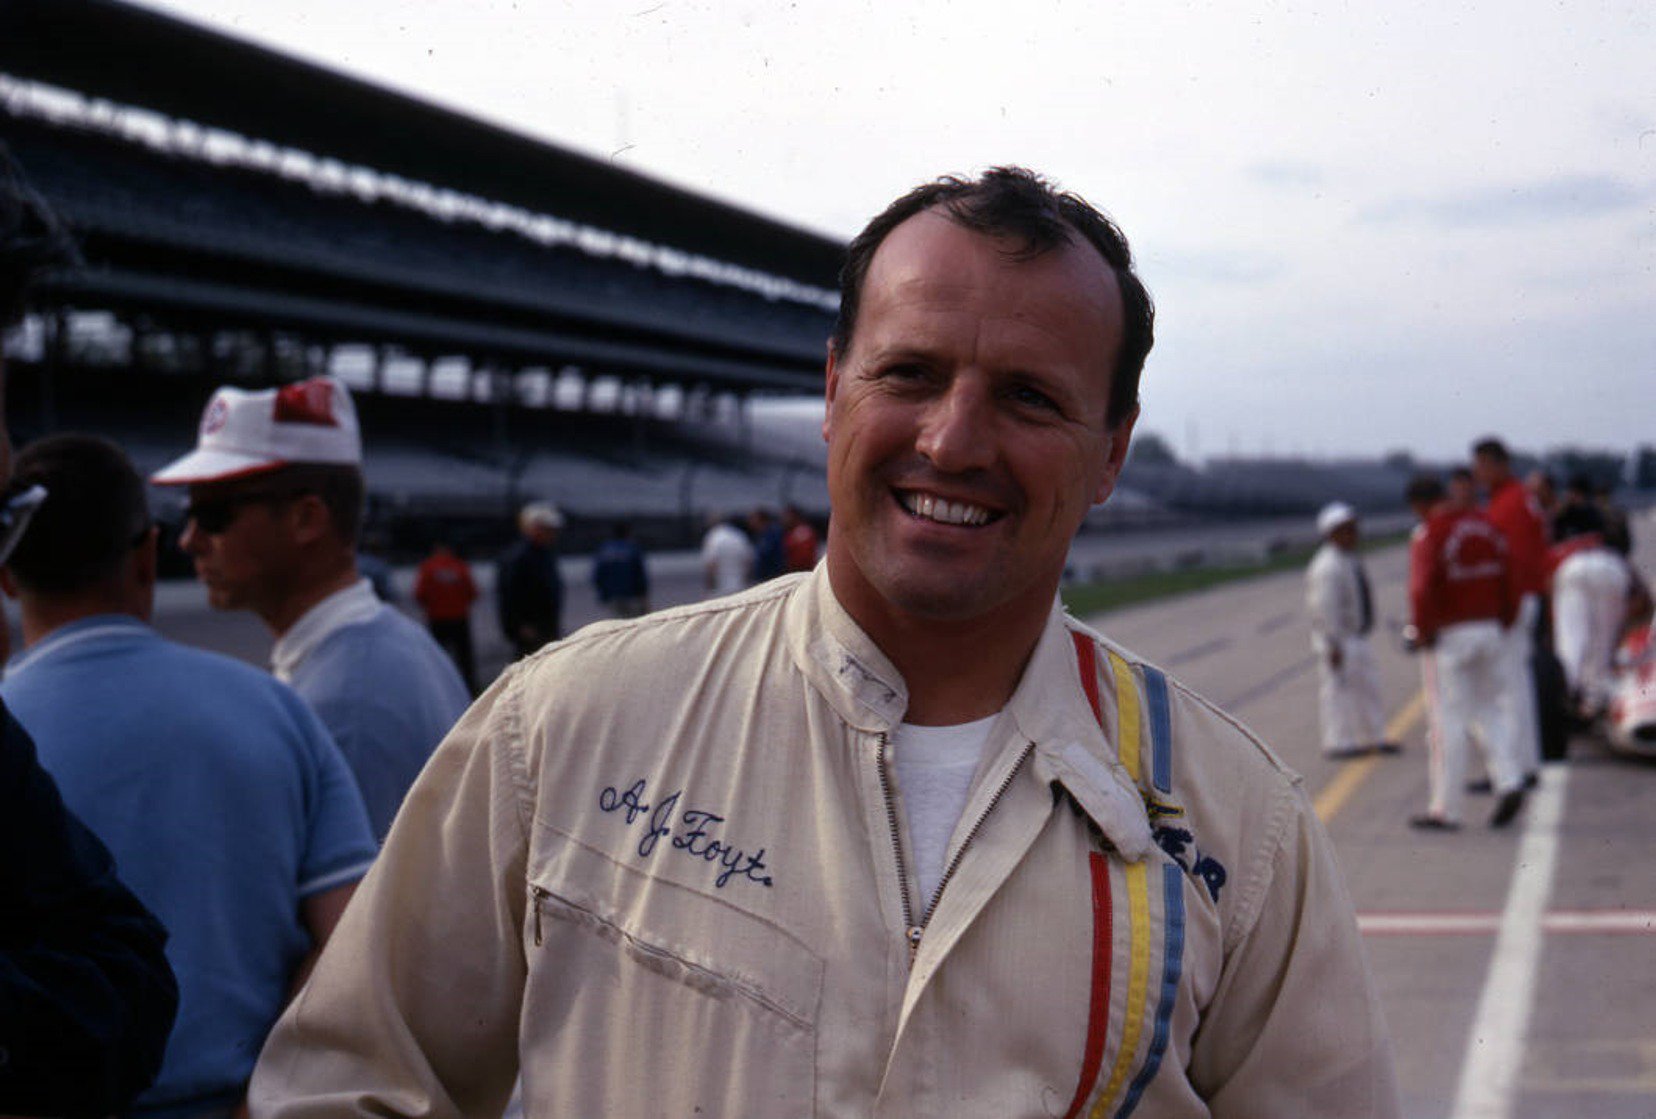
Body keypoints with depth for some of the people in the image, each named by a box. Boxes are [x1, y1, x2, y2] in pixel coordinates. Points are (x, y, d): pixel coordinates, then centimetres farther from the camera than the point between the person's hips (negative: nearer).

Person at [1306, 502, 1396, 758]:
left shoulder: (1351, 561, 13)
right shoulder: (1327, 566, -19)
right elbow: (1323, 608, -23)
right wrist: (1333, 645, -24)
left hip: (1356, 638, 10)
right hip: (1338, 641, -10)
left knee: (1367, 687, 14)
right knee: (1337, 689, -5)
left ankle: (1372, 738, 24)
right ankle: (1338, 743, 1)